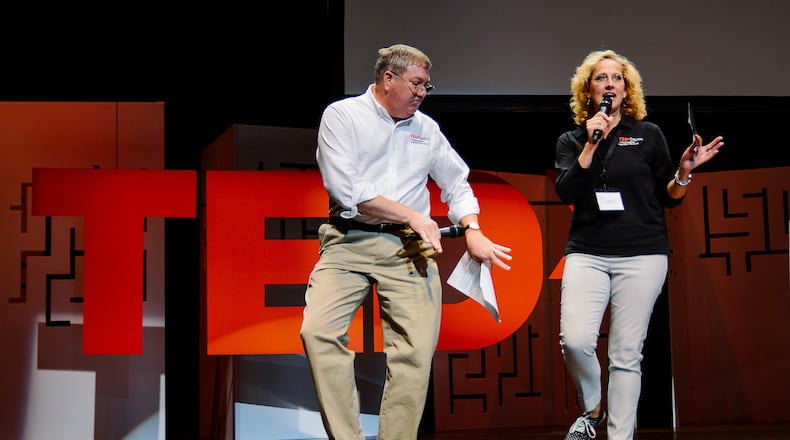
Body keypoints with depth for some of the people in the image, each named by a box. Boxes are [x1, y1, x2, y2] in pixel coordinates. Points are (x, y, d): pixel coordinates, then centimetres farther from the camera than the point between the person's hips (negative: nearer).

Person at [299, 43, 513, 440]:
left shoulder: (426, 128, 16)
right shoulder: (342, 116, 2)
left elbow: (457, 184, 23)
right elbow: (346, 189, -9)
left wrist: (472, 231, 4)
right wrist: (412, 216, -6)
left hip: (408, 248, 3)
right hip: (349, 243, -3)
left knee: (416, 349, -10)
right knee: (318, 331, -22)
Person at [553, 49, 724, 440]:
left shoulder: (648, 135, 9)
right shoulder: (571, 140, 11)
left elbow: (669, 198, 10)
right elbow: (565, 192, -5)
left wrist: (684, 171, -10)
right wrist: (592, 143, -11)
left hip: (642, 255, 0)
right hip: (587, 254, 0)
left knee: (627, 353, -4)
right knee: (575, 339, -18)